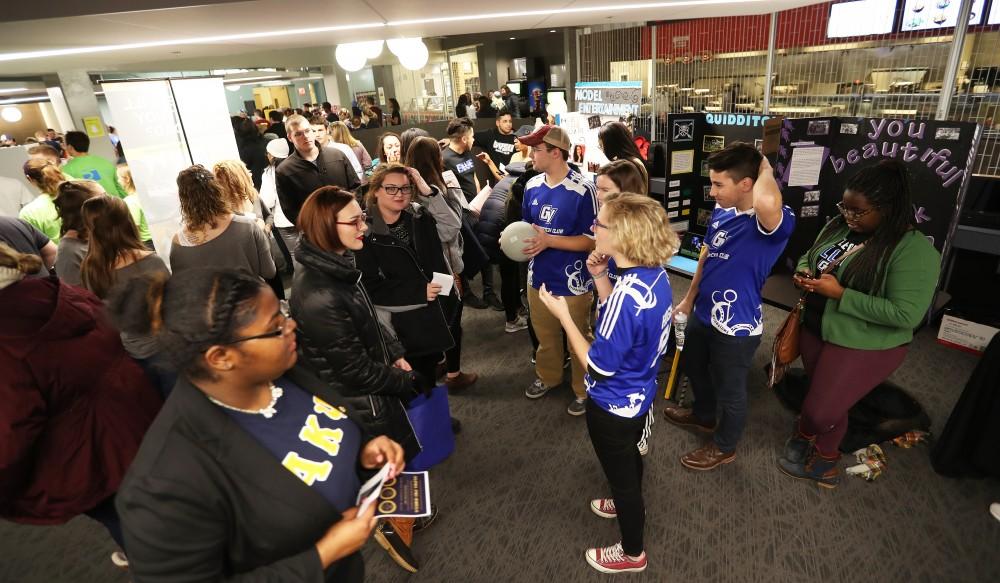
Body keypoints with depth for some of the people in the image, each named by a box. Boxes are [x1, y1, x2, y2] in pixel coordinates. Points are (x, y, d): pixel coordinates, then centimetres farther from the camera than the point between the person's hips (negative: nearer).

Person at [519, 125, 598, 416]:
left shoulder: (583, 190, -19)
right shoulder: (533, 186, 1)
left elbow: (593, 239, -17)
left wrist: (549, 241, -25)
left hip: (572, 283, -5)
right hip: (538, 278, 6)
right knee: (545, 336, 24)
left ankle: (583, 390, 36)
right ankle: (548, 376, 48)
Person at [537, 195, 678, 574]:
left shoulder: (627, 295, -36)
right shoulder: (655, 274, -9)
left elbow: (599, 367, -27)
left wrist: (563, 315, -22)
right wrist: (599, 277, -6)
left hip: (614, 407, -8)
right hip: (638, 395, 8)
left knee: (620, 474, 16)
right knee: (630, 460, 32)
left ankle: (632, 553, 42)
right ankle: (630, 506, 61)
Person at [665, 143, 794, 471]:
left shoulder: (774, 223, -28)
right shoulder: (721, 211, -3)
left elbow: (767, 202, -54)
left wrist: (765, 169, -33)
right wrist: (689, 298, 18)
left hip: (737, 326, -8)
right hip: (704, 314, 8)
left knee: (729, 390, 15)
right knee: (693, 368, 28)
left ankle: (724, 447, 41)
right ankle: (704, 416, 57)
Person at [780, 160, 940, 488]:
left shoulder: (915, 251, -22)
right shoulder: (839, 226, -2)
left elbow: (906, 314, -25)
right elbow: (809, 255, 14)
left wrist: (841, 294, -28)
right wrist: (803, 273, -9)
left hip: (864, 347, -6)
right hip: (814, 329, 6)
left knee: (819, 412, 2)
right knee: (829, 402, 22)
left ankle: (802, 436, 36)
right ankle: (824, 461, 44)